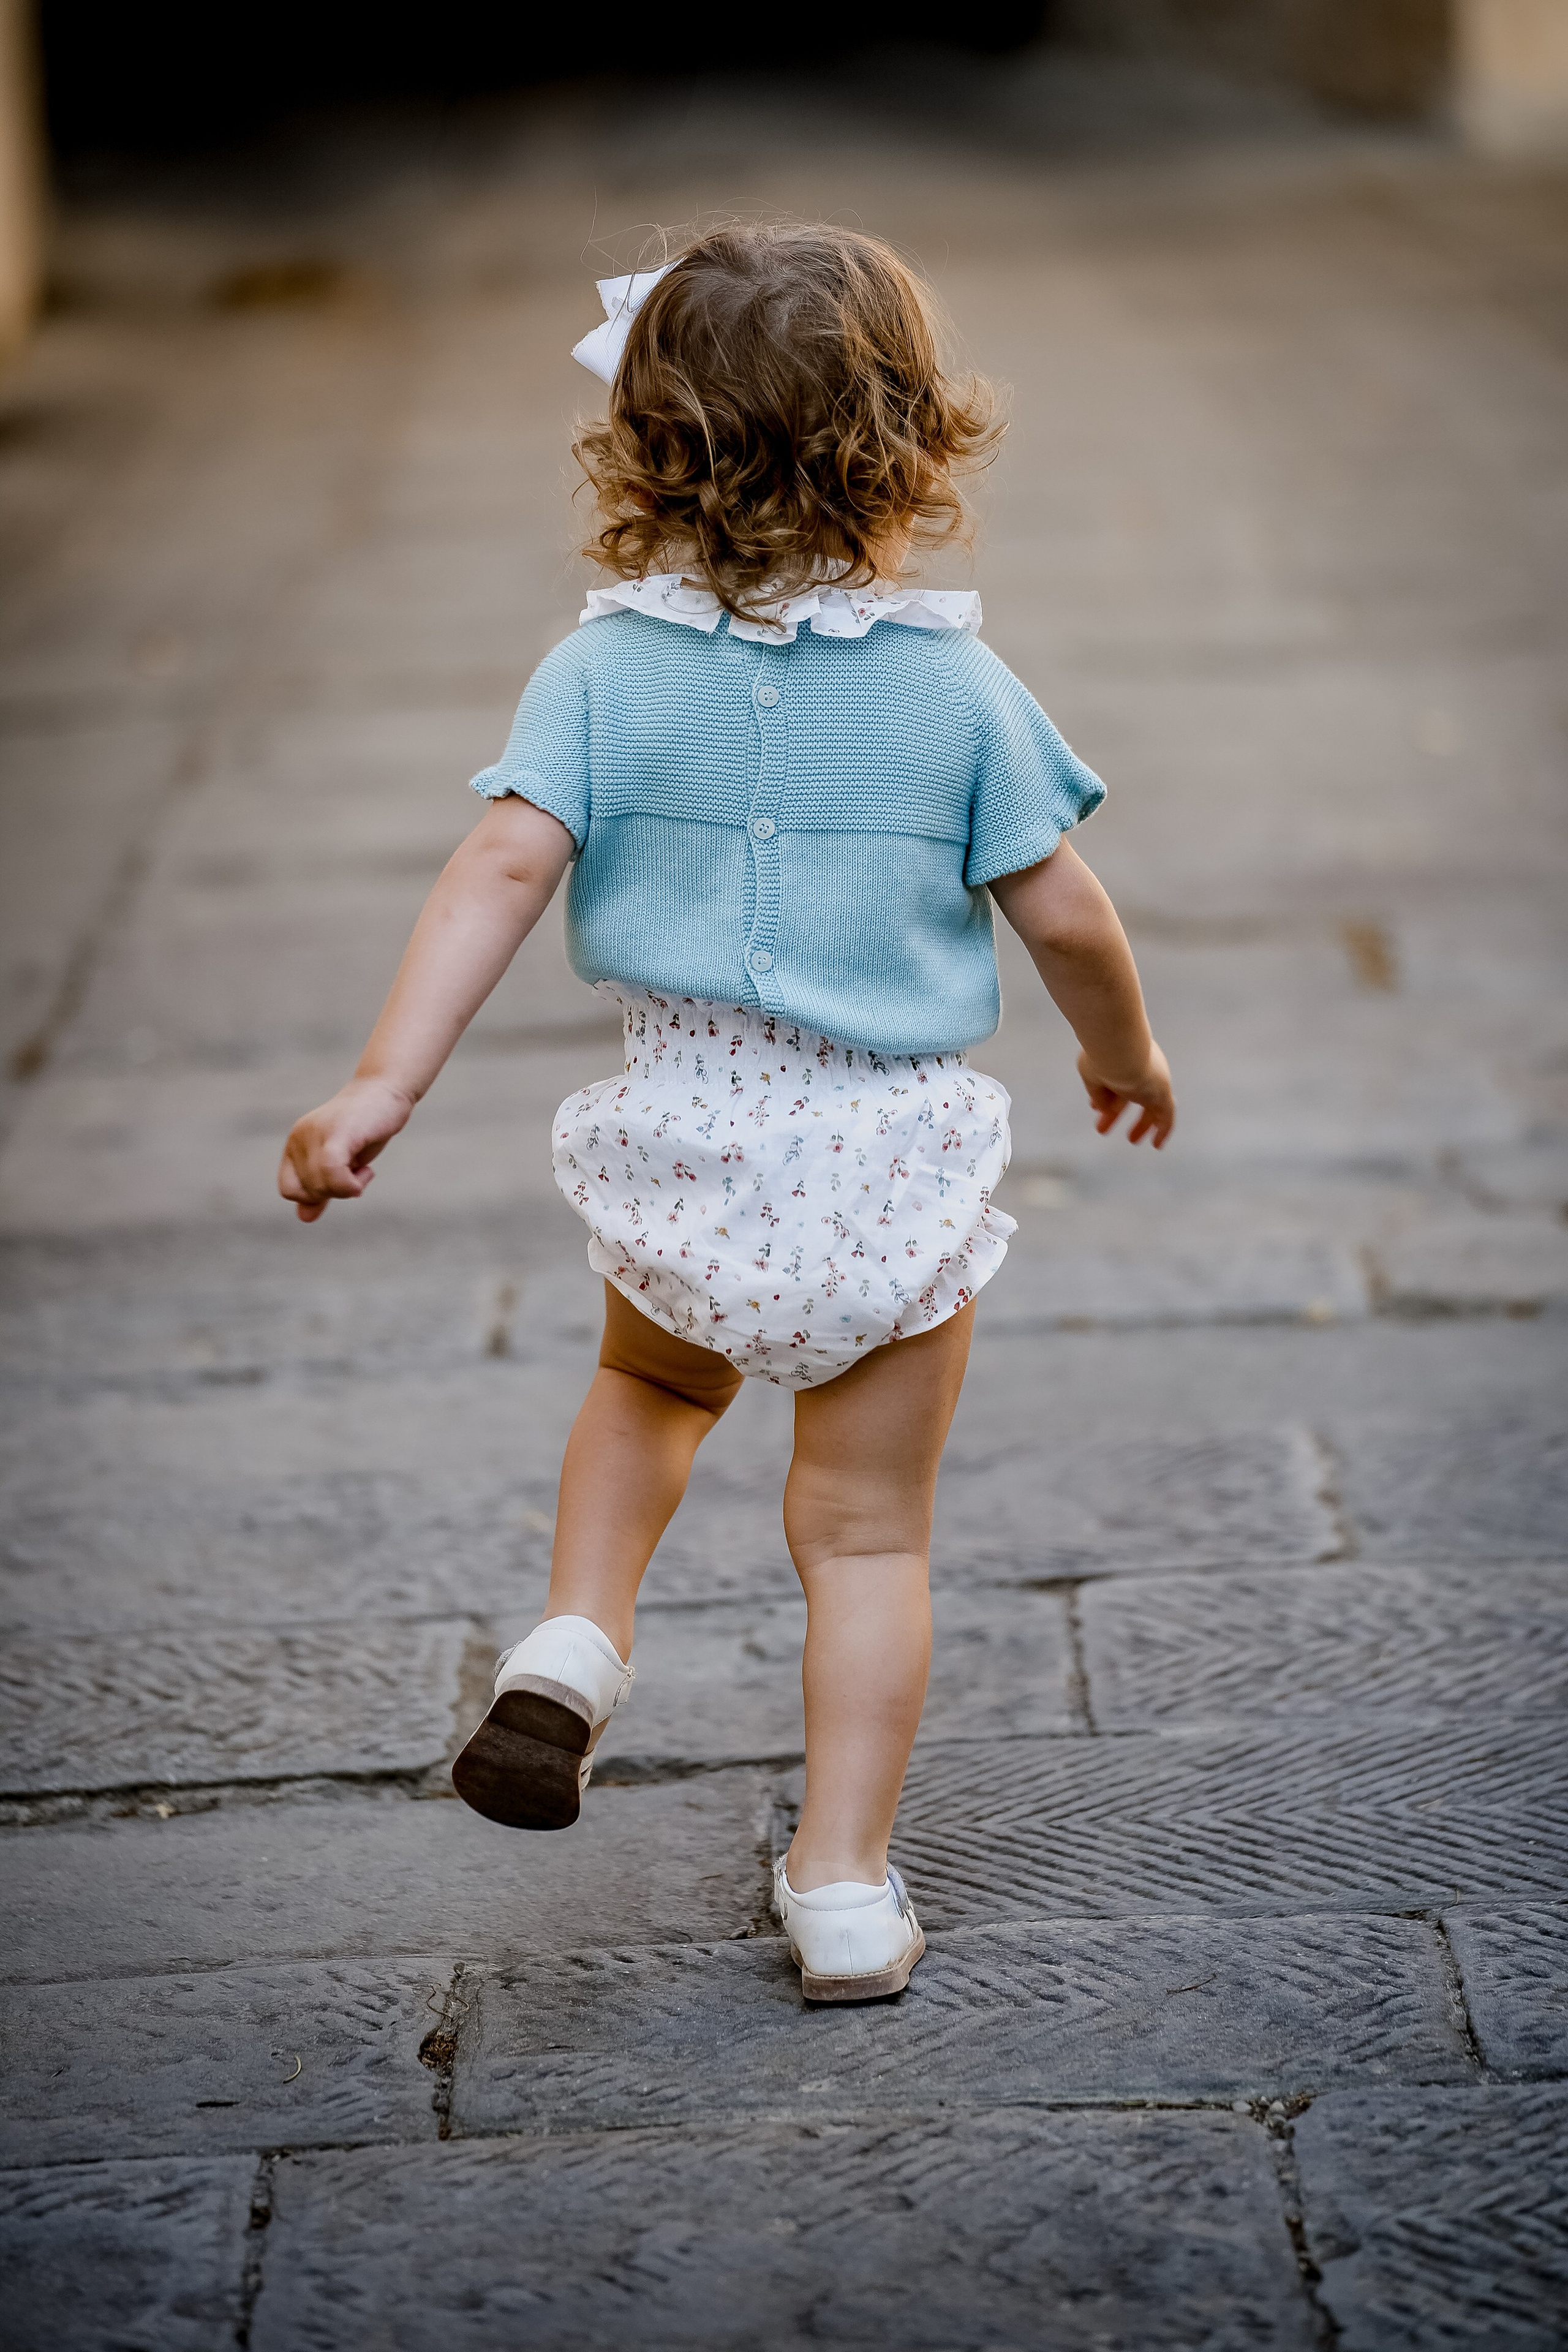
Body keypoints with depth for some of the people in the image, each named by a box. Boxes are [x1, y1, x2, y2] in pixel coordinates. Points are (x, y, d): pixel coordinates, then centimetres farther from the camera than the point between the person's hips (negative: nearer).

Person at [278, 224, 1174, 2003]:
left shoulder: (603, 673, -6)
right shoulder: (955, 687, -7)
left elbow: (502, 871, -16)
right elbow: (1064, 918, -4)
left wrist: (382, 1086, -19)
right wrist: (1126, 1052, 16)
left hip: (687, 1137, 1)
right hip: (897, 1153, -1)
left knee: (652, 1383, 32)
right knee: (867, 1525, 10)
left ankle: (577, 1639, 12)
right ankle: (844, 1880, 11)